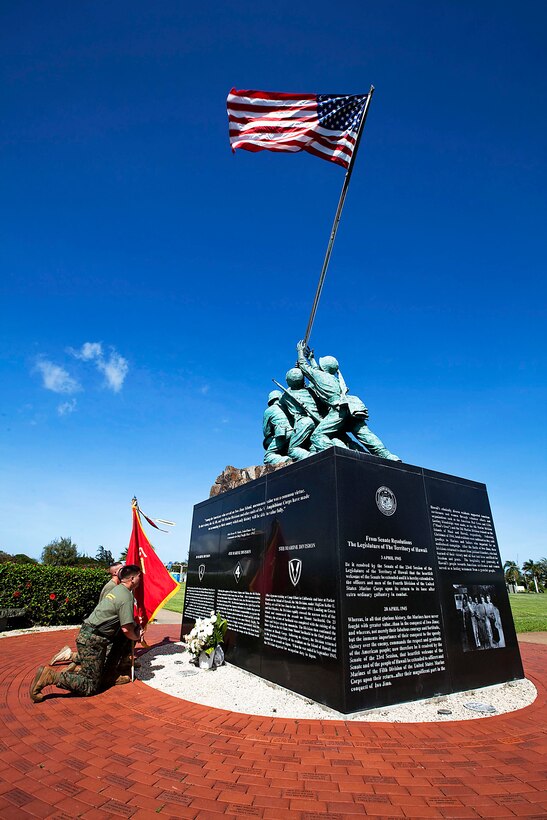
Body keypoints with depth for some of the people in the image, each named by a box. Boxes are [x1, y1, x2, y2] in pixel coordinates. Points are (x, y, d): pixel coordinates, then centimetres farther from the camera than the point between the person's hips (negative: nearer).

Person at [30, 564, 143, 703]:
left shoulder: (117, 589, 11)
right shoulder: (127, 597, -18)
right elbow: (126, 629, -17)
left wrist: (136, 629, 20)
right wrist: (137, 637, 3)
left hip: (86, 633, 10)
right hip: (92, 640, -10)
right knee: (90, 687, -2)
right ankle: (50, 675, -8)